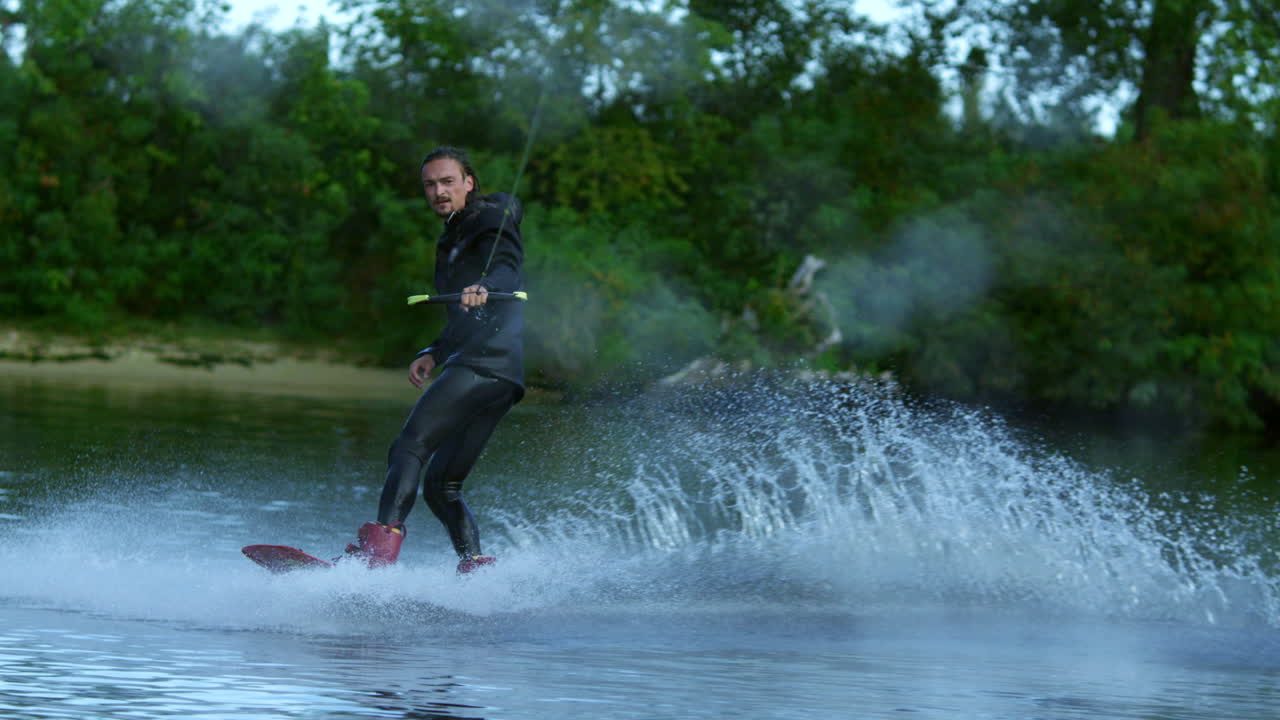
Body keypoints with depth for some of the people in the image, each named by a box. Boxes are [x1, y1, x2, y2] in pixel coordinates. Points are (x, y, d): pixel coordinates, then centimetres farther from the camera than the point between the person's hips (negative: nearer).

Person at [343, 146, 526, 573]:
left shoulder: (490, 218, 5)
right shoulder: (452, 240, 32)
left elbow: (506, 267, -18)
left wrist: (484, 288, -39)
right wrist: (434, 354, 24)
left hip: (487, 359, -10)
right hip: (500, 377, 10)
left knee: (409, 448, -21)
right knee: (440, 485, 6)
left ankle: (380, 546, -35)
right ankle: (477, 567, -5)